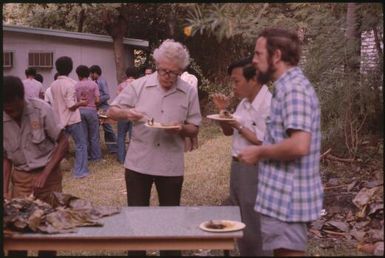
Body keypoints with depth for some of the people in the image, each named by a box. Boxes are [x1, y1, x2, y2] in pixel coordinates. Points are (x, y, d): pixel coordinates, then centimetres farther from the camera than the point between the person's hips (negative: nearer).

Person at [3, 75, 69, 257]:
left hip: (48, 174, -2)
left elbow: (63, 142, -12)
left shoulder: (41, 109, -18)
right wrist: (5, 190, -7)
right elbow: (5, 157, 2)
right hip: (20, 177, 2)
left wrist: (44, 174, -18)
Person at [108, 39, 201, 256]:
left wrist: (181, 128, -18)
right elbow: (112, 112, 1)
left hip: (171, 166, 0)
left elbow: (195, 129, 4)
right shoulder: (139, 85, -2)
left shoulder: (189, 92, -1)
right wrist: (127, 113, -21)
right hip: (138, 163, 0)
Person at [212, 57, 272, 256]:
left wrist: (239, 127, -17)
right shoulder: (244, 102, 8)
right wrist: (223, 111, 1)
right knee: (239, 224, 19)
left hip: (254, 170, -9)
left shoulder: (268, 105, -19)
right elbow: (228, 131, 17)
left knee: (253, 229, 1)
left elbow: (264, 144, -23)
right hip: (237, 166, 9)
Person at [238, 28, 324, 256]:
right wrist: (263, 150, 12)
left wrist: (259, 152, -16)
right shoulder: (289, 86, 14)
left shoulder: (294, 88, -18)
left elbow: (299, 146, -29)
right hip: (285, 195, 10)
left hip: (286, 198, -10)